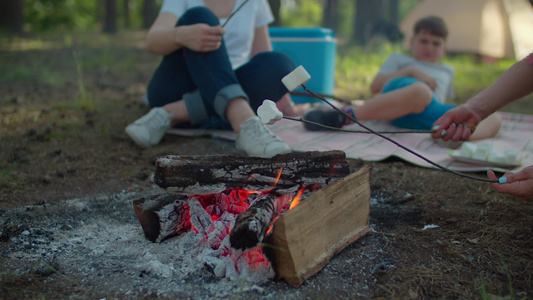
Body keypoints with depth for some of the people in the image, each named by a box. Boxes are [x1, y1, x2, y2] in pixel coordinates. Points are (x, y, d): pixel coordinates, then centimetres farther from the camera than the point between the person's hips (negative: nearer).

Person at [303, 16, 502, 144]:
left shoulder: (447, 71, 40)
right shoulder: (398, 59, 29)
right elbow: (375, 86, 13)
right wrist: (411, 71, 5)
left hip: (429, 114, 4)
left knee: (494, 119, -18)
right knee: (419, 90, -42)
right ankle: (344, 116, -45)